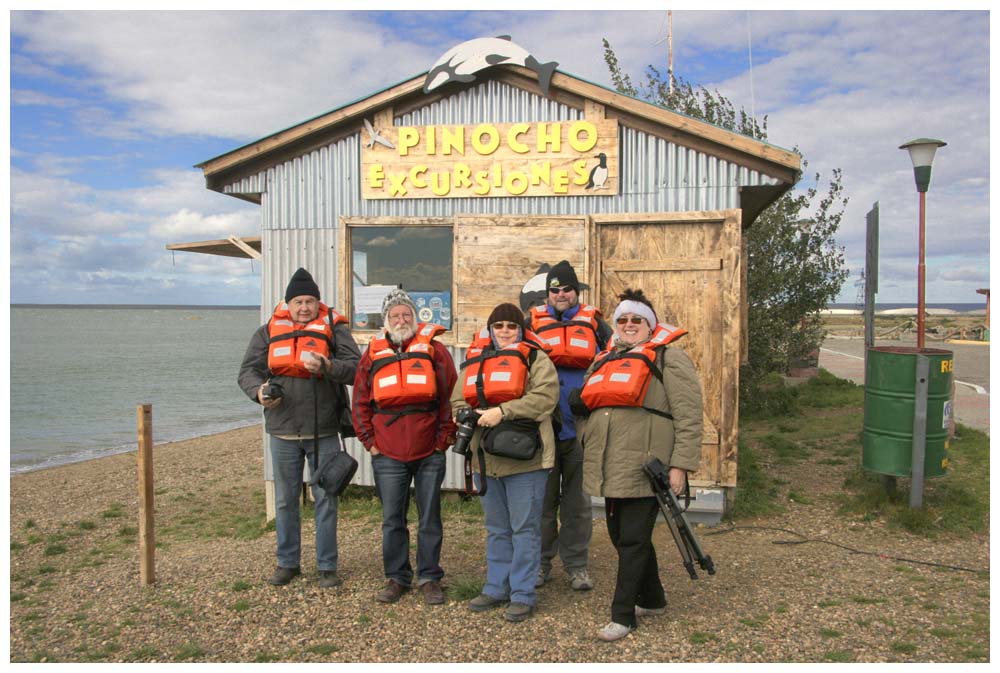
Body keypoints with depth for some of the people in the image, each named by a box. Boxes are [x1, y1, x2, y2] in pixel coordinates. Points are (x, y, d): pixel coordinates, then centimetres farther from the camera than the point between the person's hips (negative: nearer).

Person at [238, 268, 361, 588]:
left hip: (323, 432, -2)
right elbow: (248, 370, 4)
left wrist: (327, 366, -26)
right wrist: (259, 391, -17)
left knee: (325, 499, 4)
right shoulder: (268, 332, 6)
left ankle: (327, 566, 16)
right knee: (285, 500, 13)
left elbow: (357, 366, -9)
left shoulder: (334, 328, -1)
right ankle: (287, 562, 28)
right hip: (283, 431, 2)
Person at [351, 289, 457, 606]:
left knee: (430, 519, 7)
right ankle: (396, 577, 23)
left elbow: (451, 395, -1)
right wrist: (369, 441, 4)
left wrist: (444, 438, -4)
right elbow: (360, 402, 11)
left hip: (430, 453, -1)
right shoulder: (373, 354, 6)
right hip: (388, 454, 2)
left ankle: (430, 578, 20)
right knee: (392, 519, 9)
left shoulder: (433, 349, 0)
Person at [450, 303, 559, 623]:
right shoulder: (474, 360, 14)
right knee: (497, 529, 17)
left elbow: (545, 396, -17)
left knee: (524, 527, 1)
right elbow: (458, 400, 14)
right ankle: (496, 588, 29)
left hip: (524, 457, -6)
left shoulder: (534, 358, -2)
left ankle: (522, 594, 12)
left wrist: (502, 411, -21)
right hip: (486, 458, 6)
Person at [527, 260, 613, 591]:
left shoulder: (593, 322, 7)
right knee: (543, 500, 9)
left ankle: (576, 565, 19)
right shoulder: (533, 323, 6)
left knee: (577, 502, 9)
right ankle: (540, 562, 21)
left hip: (581, 427, 0)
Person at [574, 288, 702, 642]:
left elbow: (689, 416, -10)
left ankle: (622, 616, 9)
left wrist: (680, 465, -16)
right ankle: (652, 599, 35)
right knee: (620, 536, 16)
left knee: (633, 540, -2)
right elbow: (586, 406, 28)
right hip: (611, 469, 8)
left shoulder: (669, 358, -2)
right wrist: (586, 447, 19)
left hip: (645, 470, -8)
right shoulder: (603, 362, 19)